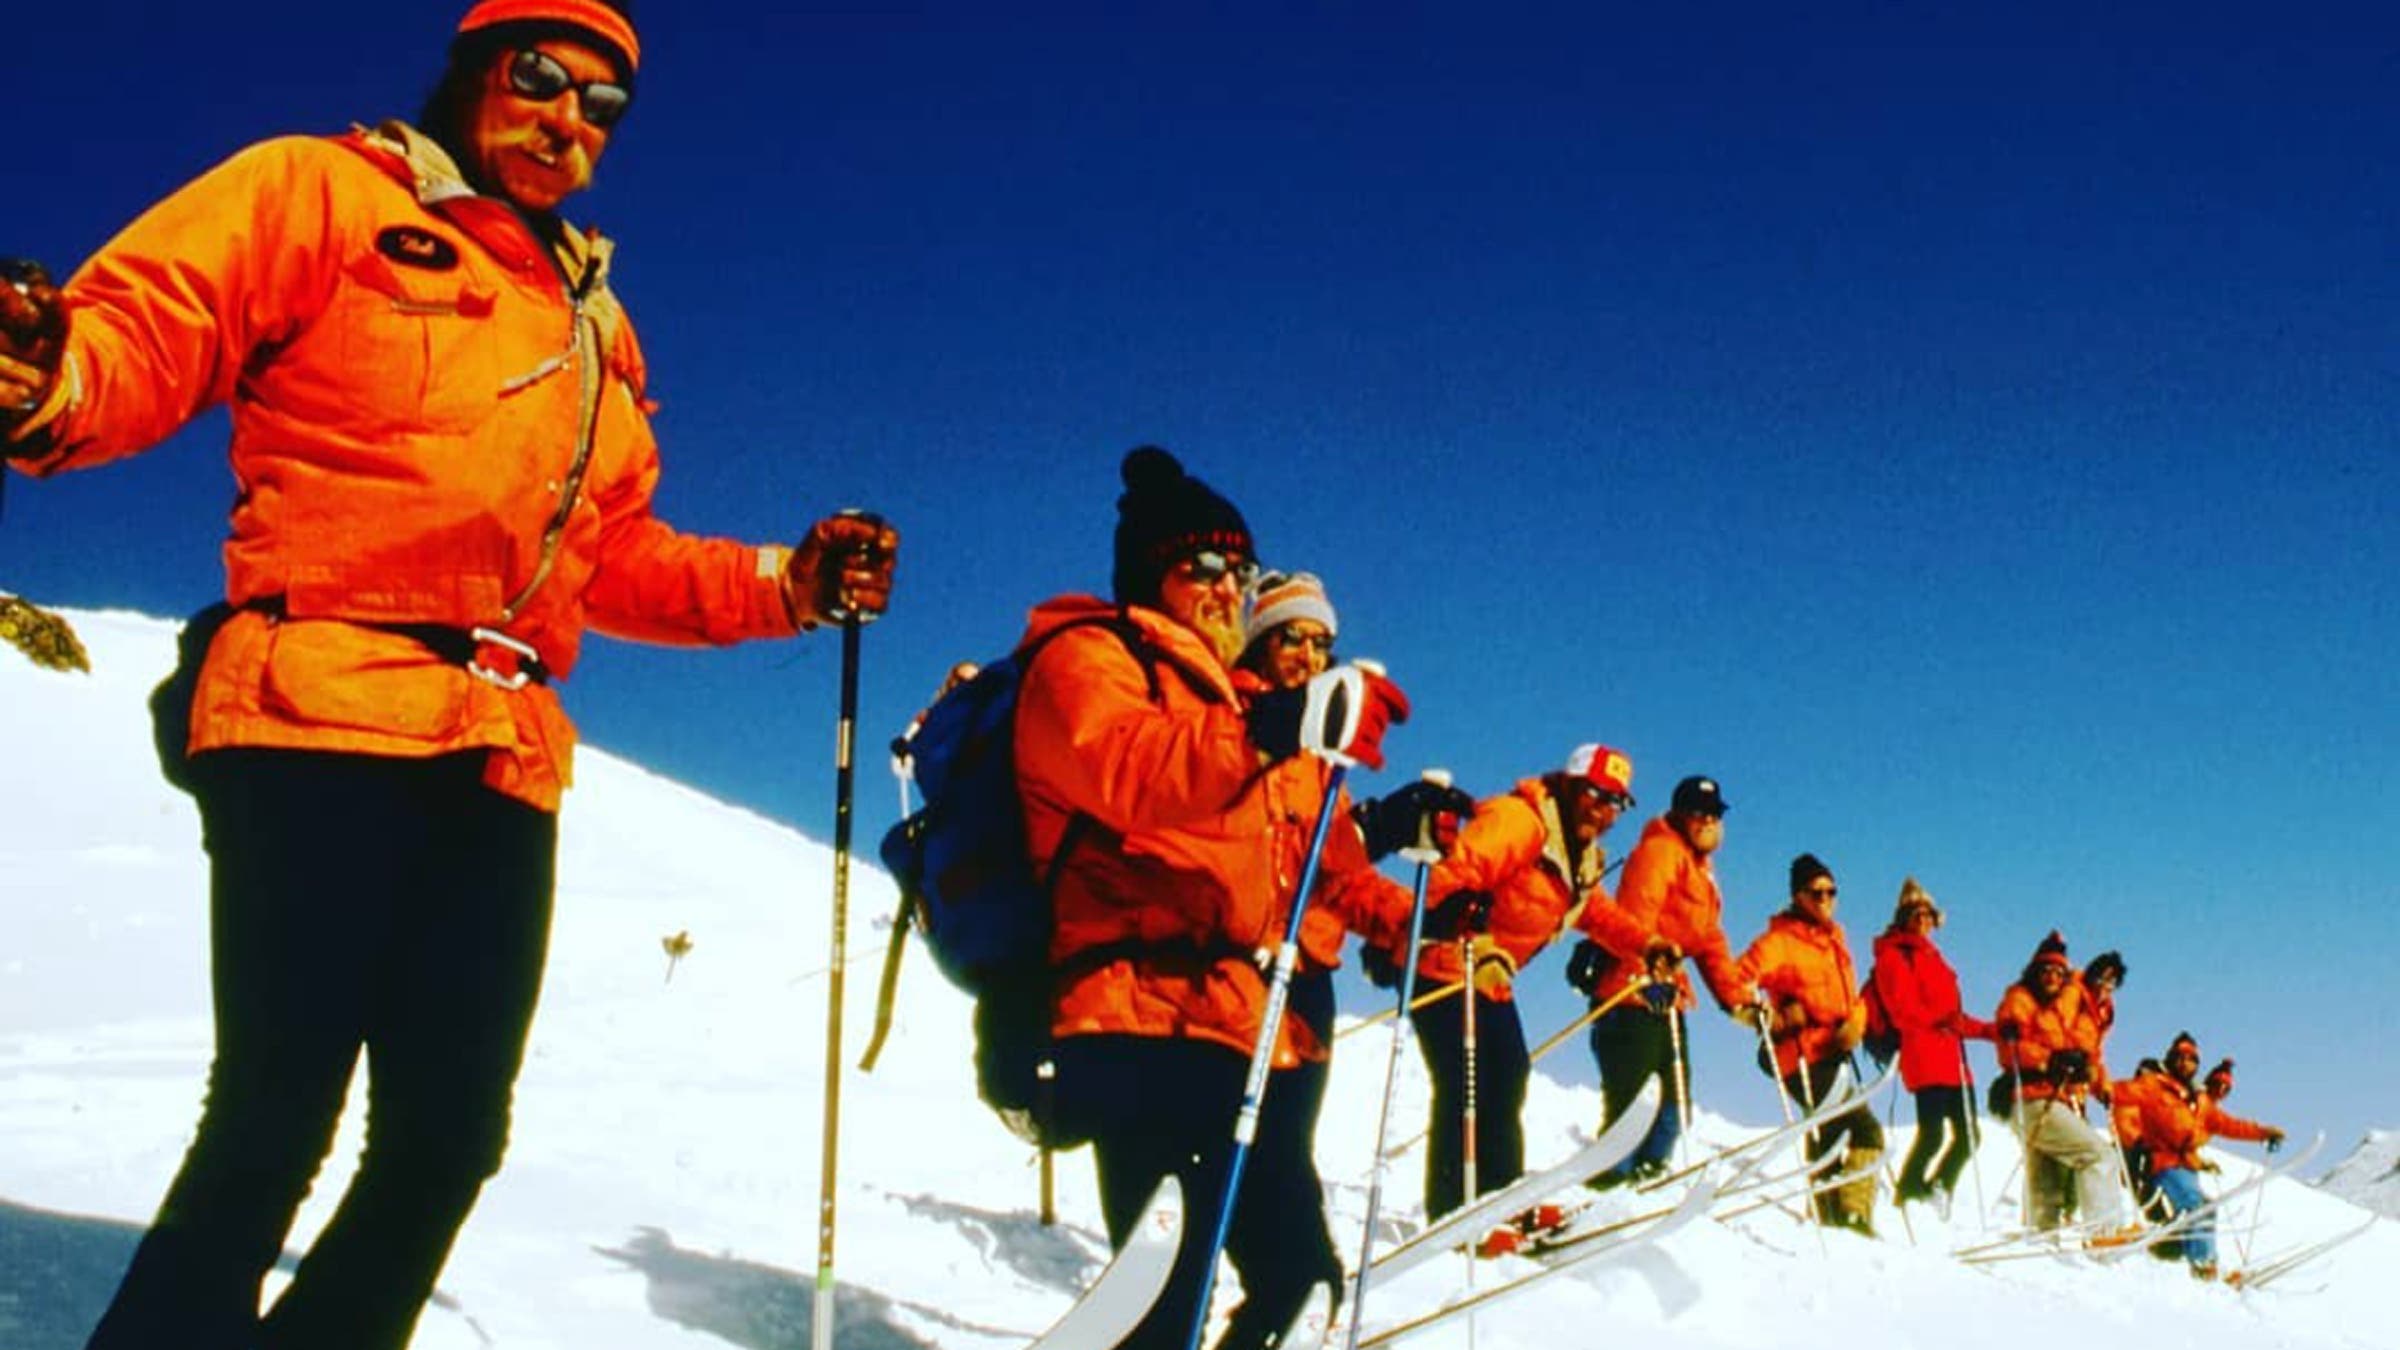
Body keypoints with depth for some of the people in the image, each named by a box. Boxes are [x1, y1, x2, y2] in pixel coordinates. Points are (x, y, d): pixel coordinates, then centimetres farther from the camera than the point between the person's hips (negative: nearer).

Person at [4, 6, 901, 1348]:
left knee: (449, 1136, 6)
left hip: (501, 763, 7)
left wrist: (786, 584, 12)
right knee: (275, 1119, -11)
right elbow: (145, 329, -6)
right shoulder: (320, 194, 7)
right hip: (318, 717, -6)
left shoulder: (595, 325, 26)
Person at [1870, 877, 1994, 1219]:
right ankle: (1907, 1193, -5)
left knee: (1967, 1134, 6)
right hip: (1923, 1056, -9)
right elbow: (1901, 1009, -14)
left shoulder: (1931, 956, 28)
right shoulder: (1893, 955, 1)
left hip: (1950, 1056, 9)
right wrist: (1939, 1021, -29)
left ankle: (1937, 1194, 18)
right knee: (1933, 1132, -15)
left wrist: (1990, 1030, 24)